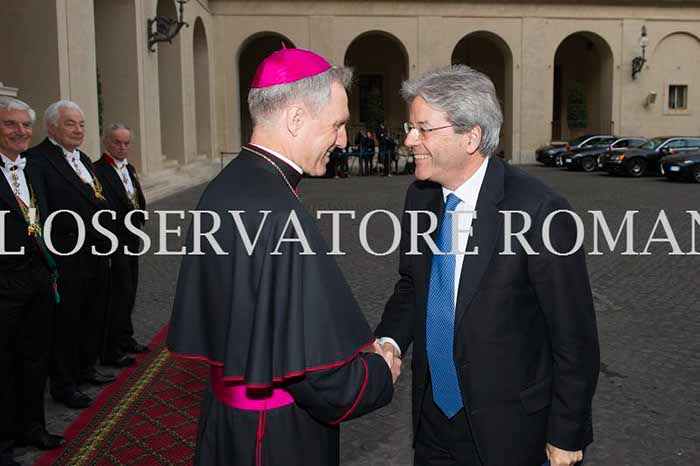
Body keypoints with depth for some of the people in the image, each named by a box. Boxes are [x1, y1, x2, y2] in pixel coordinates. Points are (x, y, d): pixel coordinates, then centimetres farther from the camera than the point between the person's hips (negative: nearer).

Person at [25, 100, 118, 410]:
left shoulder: (84, 160, 15)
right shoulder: (37, 160, -14)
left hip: (97, 255, 9)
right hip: (67, 260, -8)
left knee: (93, 317, 20)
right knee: (66, 322, 5)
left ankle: (85, 368, 39)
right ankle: (63, 384, 21)